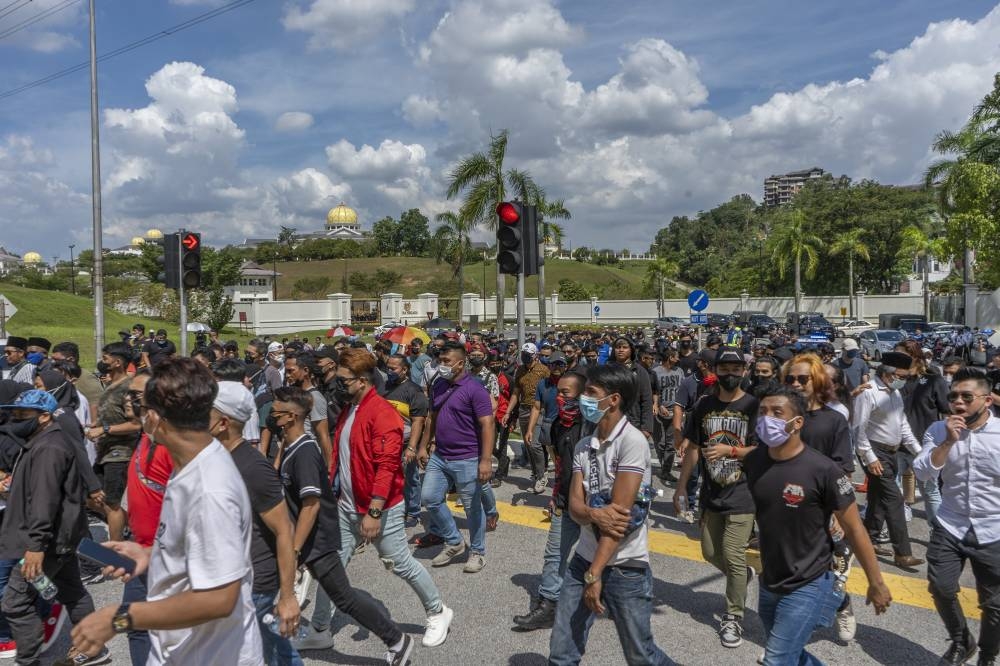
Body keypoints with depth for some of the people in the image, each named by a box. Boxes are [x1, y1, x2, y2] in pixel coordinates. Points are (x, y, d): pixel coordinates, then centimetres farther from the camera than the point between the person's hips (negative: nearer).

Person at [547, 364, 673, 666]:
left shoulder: (633, 442, -16)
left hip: (624, 565, -6)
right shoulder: (583, 446, 5)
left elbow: (619, 511, -19)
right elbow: (575, 504, 0)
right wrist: (593, 514, -25)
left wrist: (594, 574, -19)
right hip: (584, 558, 6)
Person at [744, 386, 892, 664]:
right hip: (769, 584, 6)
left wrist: (876, 583, -5)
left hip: (808, 586, -5)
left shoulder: (823, 470, -20)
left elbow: (854, 528, -11)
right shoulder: (752, 461, -7)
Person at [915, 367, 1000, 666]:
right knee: (941, 589, 4)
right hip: (949, 528, 2)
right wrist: (948, 441, -24)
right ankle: (961, 641, 32)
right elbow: (922, 473, -14)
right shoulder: (939, 430, -5)